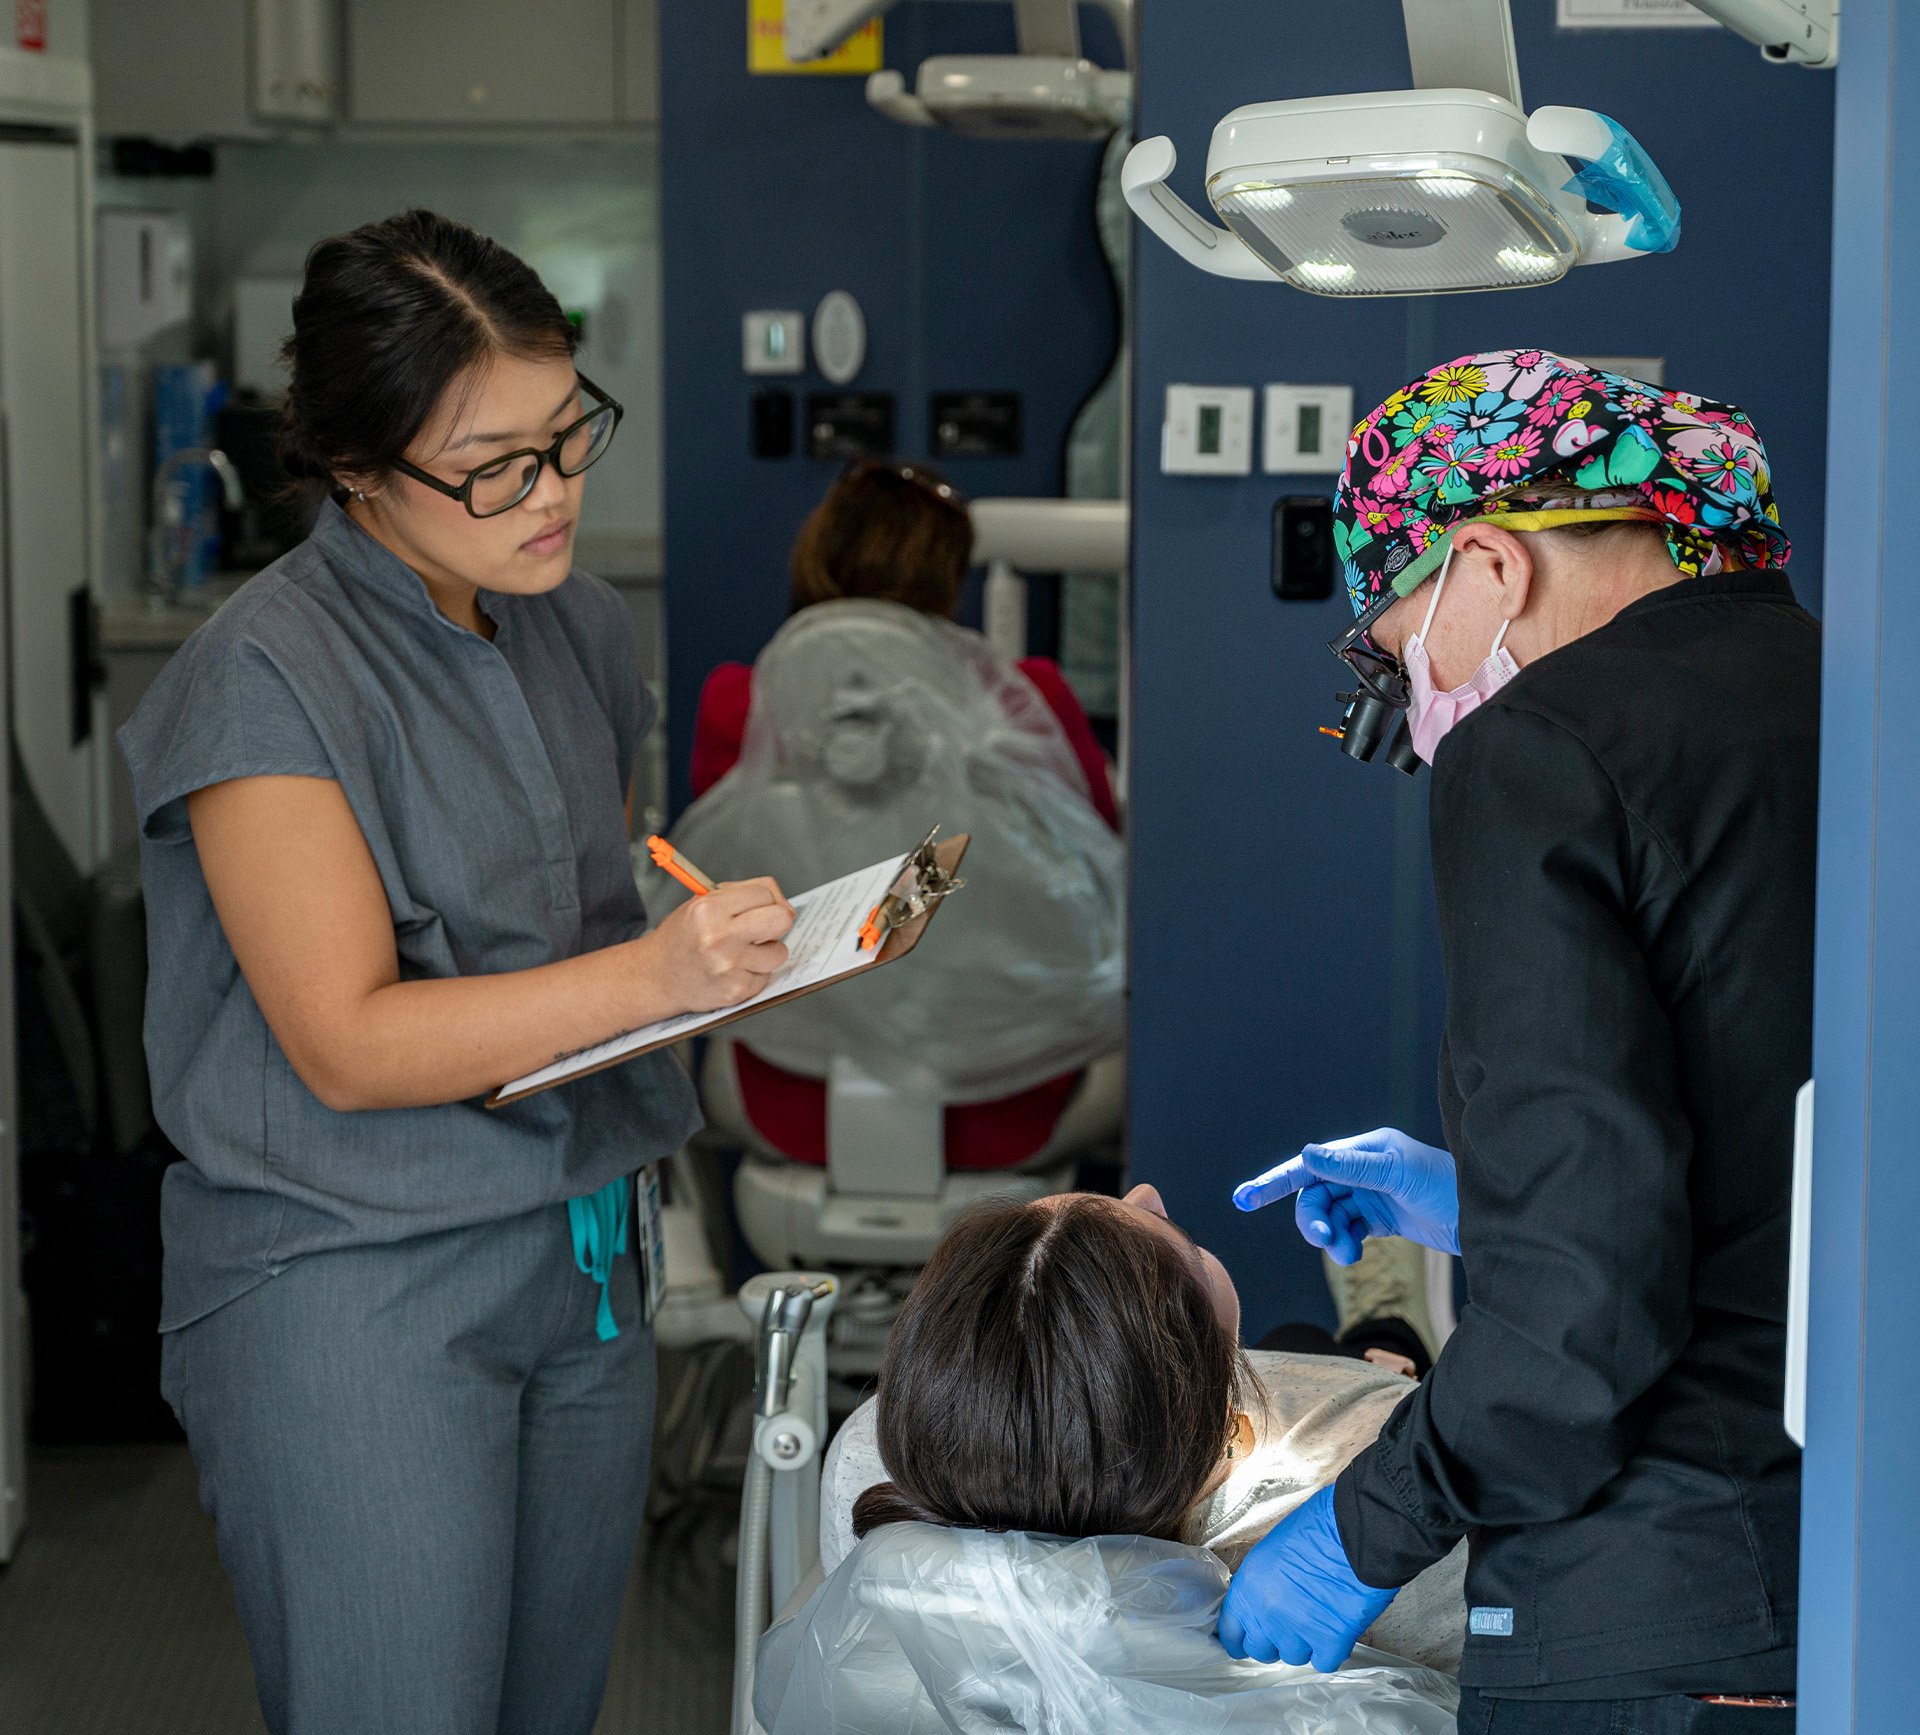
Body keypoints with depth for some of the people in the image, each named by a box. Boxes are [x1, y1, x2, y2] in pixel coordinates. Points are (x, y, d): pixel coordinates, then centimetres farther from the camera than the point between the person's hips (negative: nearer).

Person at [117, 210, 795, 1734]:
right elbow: (348, 1044, -19)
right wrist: (651, 975, -28)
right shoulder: (266, 678, -14)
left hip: (577, 1261, 7)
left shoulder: (579, 629, 10)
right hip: (348, 1291, -7)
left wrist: (750, 930, 7)